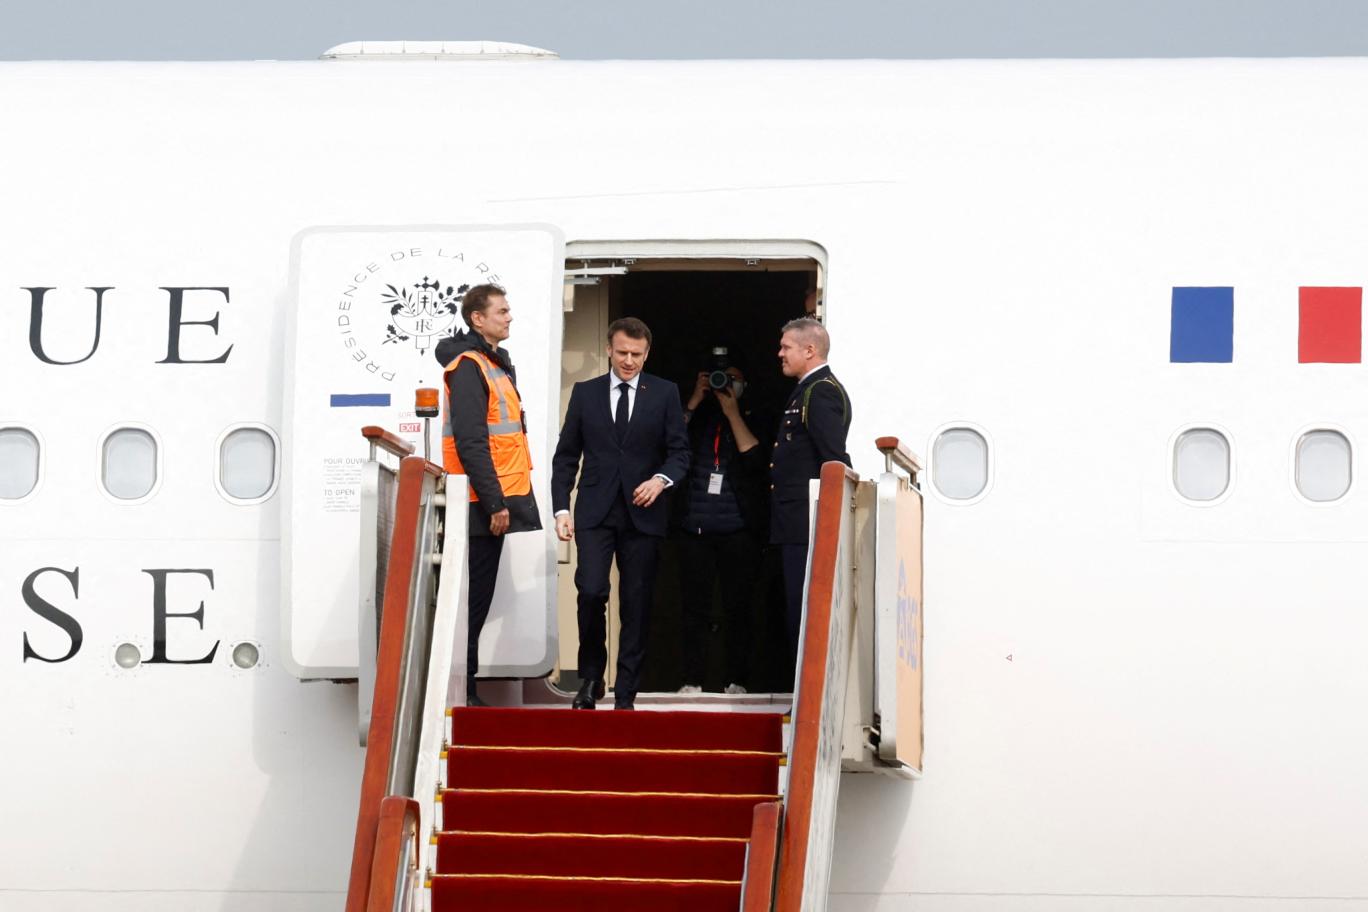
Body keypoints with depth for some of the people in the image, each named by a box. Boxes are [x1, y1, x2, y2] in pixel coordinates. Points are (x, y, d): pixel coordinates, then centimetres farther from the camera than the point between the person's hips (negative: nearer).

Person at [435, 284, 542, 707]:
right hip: (484, 505, -9)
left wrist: (502, 499, 17)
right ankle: (460, 692, -4)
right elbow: (470, 442, -19)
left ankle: (463, 690, 14)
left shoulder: (497, 363, 19)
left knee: (476, 598, 11)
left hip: (495, 501, 9)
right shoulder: (469, 366, -12)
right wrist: (494, 503, -21)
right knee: (473, 599, -7)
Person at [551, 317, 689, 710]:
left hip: (642, 512, 0)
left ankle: (625, 695, 6)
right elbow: (565, 456, 10)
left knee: (637, 604, 0)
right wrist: (561, 508, 0)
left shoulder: (665, 394, 7)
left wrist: (661, 479, -15)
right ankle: (591, 676, 4)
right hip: (595, 511, 0)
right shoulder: (585, 393, 9)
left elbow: (680, 452, 6)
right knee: (591, 590, -16)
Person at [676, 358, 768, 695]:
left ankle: (737, 682, 1)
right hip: (696, 527, 2)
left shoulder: (750, 420, 9)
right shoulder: (698, 417, 14)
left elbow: (753, 458, -7)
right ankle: (691, 681, 2)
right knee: (695, 607, 0)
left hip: (738, 531, -2)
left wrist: (732, 412, -7)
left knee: (737, 608, -1)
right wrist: (696, 400, -4)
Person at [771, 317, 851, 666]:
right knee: (797, 612, 10)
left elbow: (835, 460, -18)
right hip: (799, 527, 11)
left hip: (809, 528, -11)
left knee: (805, 613, -10)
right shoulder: (809, 391, 21)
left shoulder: (822, 391, -10)